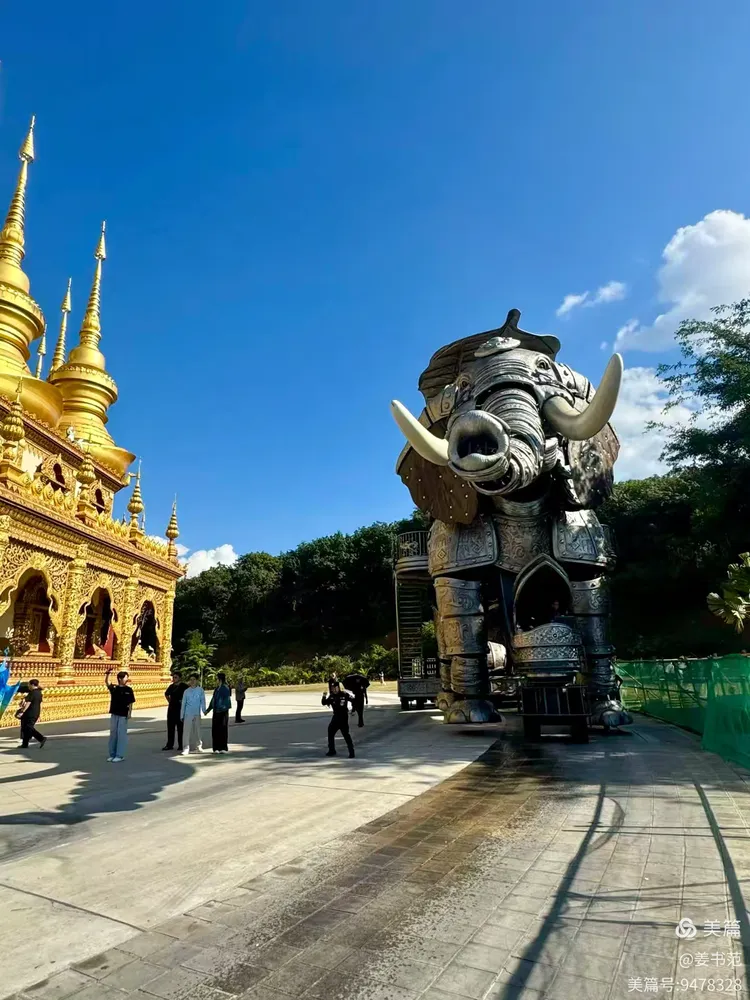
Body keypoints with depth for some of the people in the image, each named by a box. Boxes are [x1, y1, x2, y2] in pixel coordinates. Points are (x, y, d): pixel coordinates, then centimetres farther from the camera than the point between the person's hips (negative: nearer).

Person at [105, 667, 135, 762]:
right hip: (114, 714, 3)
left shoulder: (128, 689, -2)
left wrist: (129, 713, -10)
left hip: (123, 715, -3)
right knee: (113, 734, 11)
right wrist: (107, 673, -32)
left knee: (121, 734, 0)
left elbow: (130, 703, -1)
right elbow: (106, 682, -15)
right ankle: (112, 754, 23)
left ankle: (120, 755, 7)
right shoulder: (114, 688, 1)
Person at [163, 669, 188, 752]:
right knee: (170, 727, 10)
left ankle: (181, 745, 9)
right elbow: (166, 694, 28)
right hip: (171, 709, 6)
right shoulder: (171, 686, 9)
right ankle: (169, 745, 19)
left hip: (180, 709, -6)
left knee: (180, 728, 1)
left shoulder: (184, 686, -10)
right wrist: (169, 701, 15)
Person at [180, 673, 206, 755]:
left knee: (197, 730, 9)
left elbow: (203, 701, -1)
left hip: (197, 713, 0)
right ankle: (186, 748, -1)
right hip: (188, 713, 0)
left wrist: (204, 710, -12)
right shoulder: (187, 691, 3)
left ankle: (198, 746, 24)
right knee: (187, 731, -5)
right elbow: (183, 703, 7)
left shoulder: (200, 690, -1)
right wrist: (182, 715, 8)